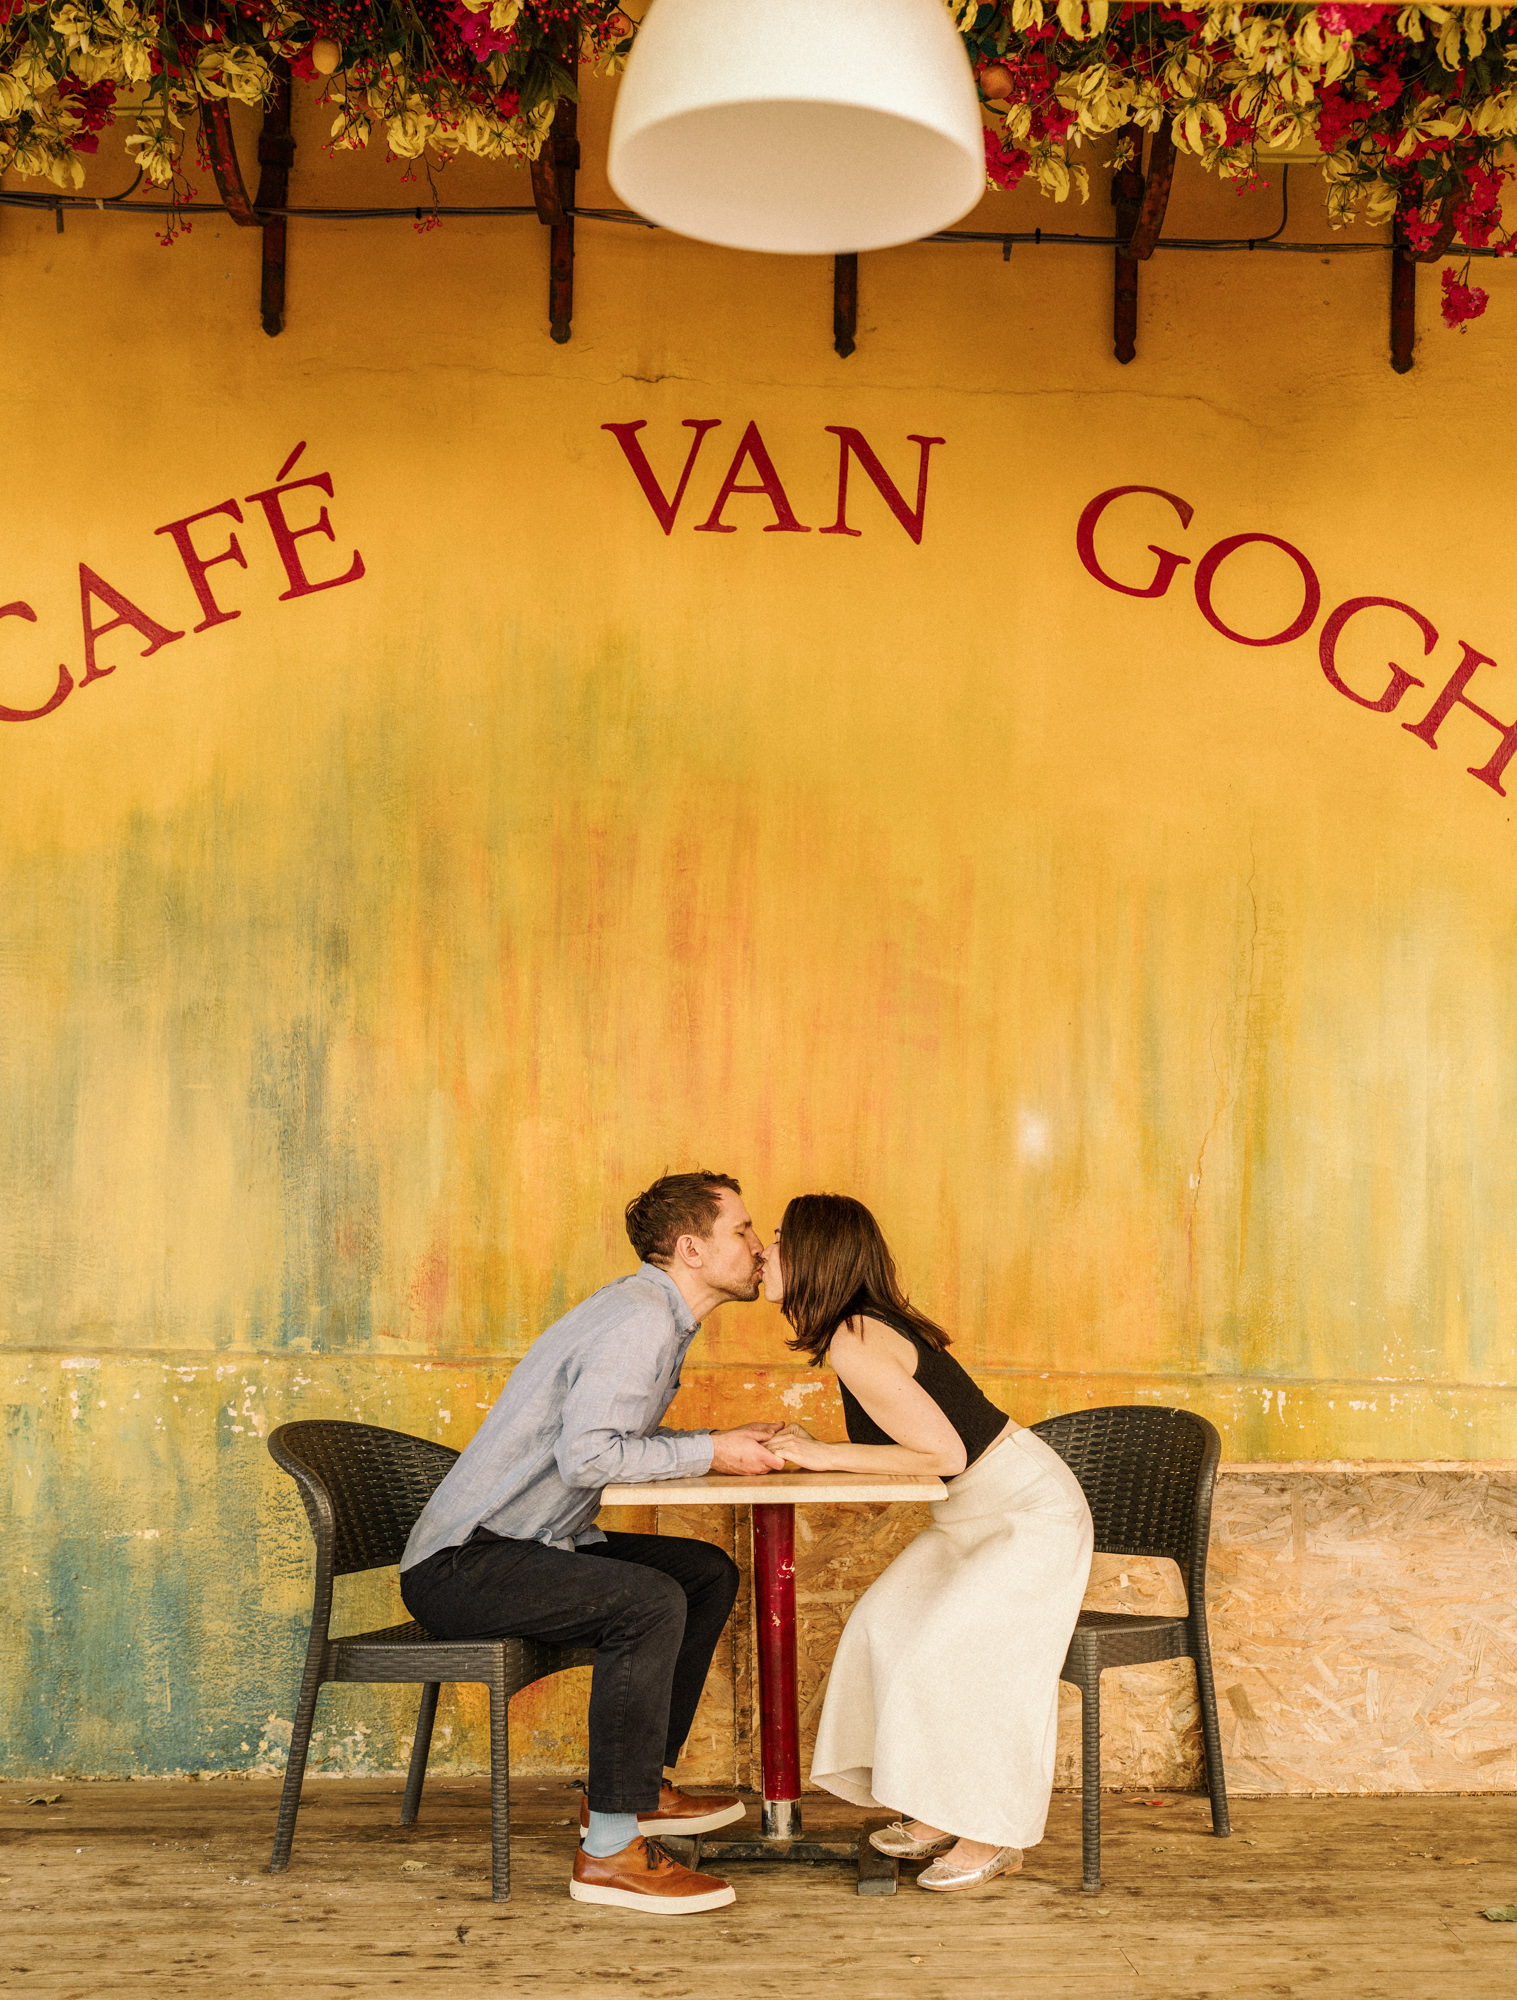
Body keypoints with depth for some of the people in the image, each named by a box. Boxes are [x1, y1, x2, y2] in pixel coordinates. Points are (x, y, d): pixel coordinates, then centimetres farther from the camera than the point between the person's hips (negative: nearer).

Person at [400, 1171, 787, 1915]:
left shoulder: (657, 1317, 14)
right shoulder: (638, 1322, -18)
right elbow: (585, 1456, -27)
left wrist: (730, 1444, 6)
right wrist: (710, 1452, -18)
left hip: (529, 1548, 11)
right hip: (458, 1567, -11)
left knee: (708, 1572, 12)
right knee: (649, 1601, -30)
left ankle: (639, 1785, 19)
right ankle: (610, 1849, -24)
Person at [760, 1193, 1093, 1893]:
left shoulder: (854, 1343, -25)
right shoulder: (864, 1329, 5)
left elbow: (943, 1451, -25)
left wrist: (827, 1457, -18)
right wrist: (808, 1448, -2)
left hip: (1031, 1510, -10)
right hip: (980, 1508, 10)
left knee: (948, 1652, -13)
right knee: (886, 1624, 3)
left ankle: (994, 1837, 2)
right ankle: (939, 1812, 11)